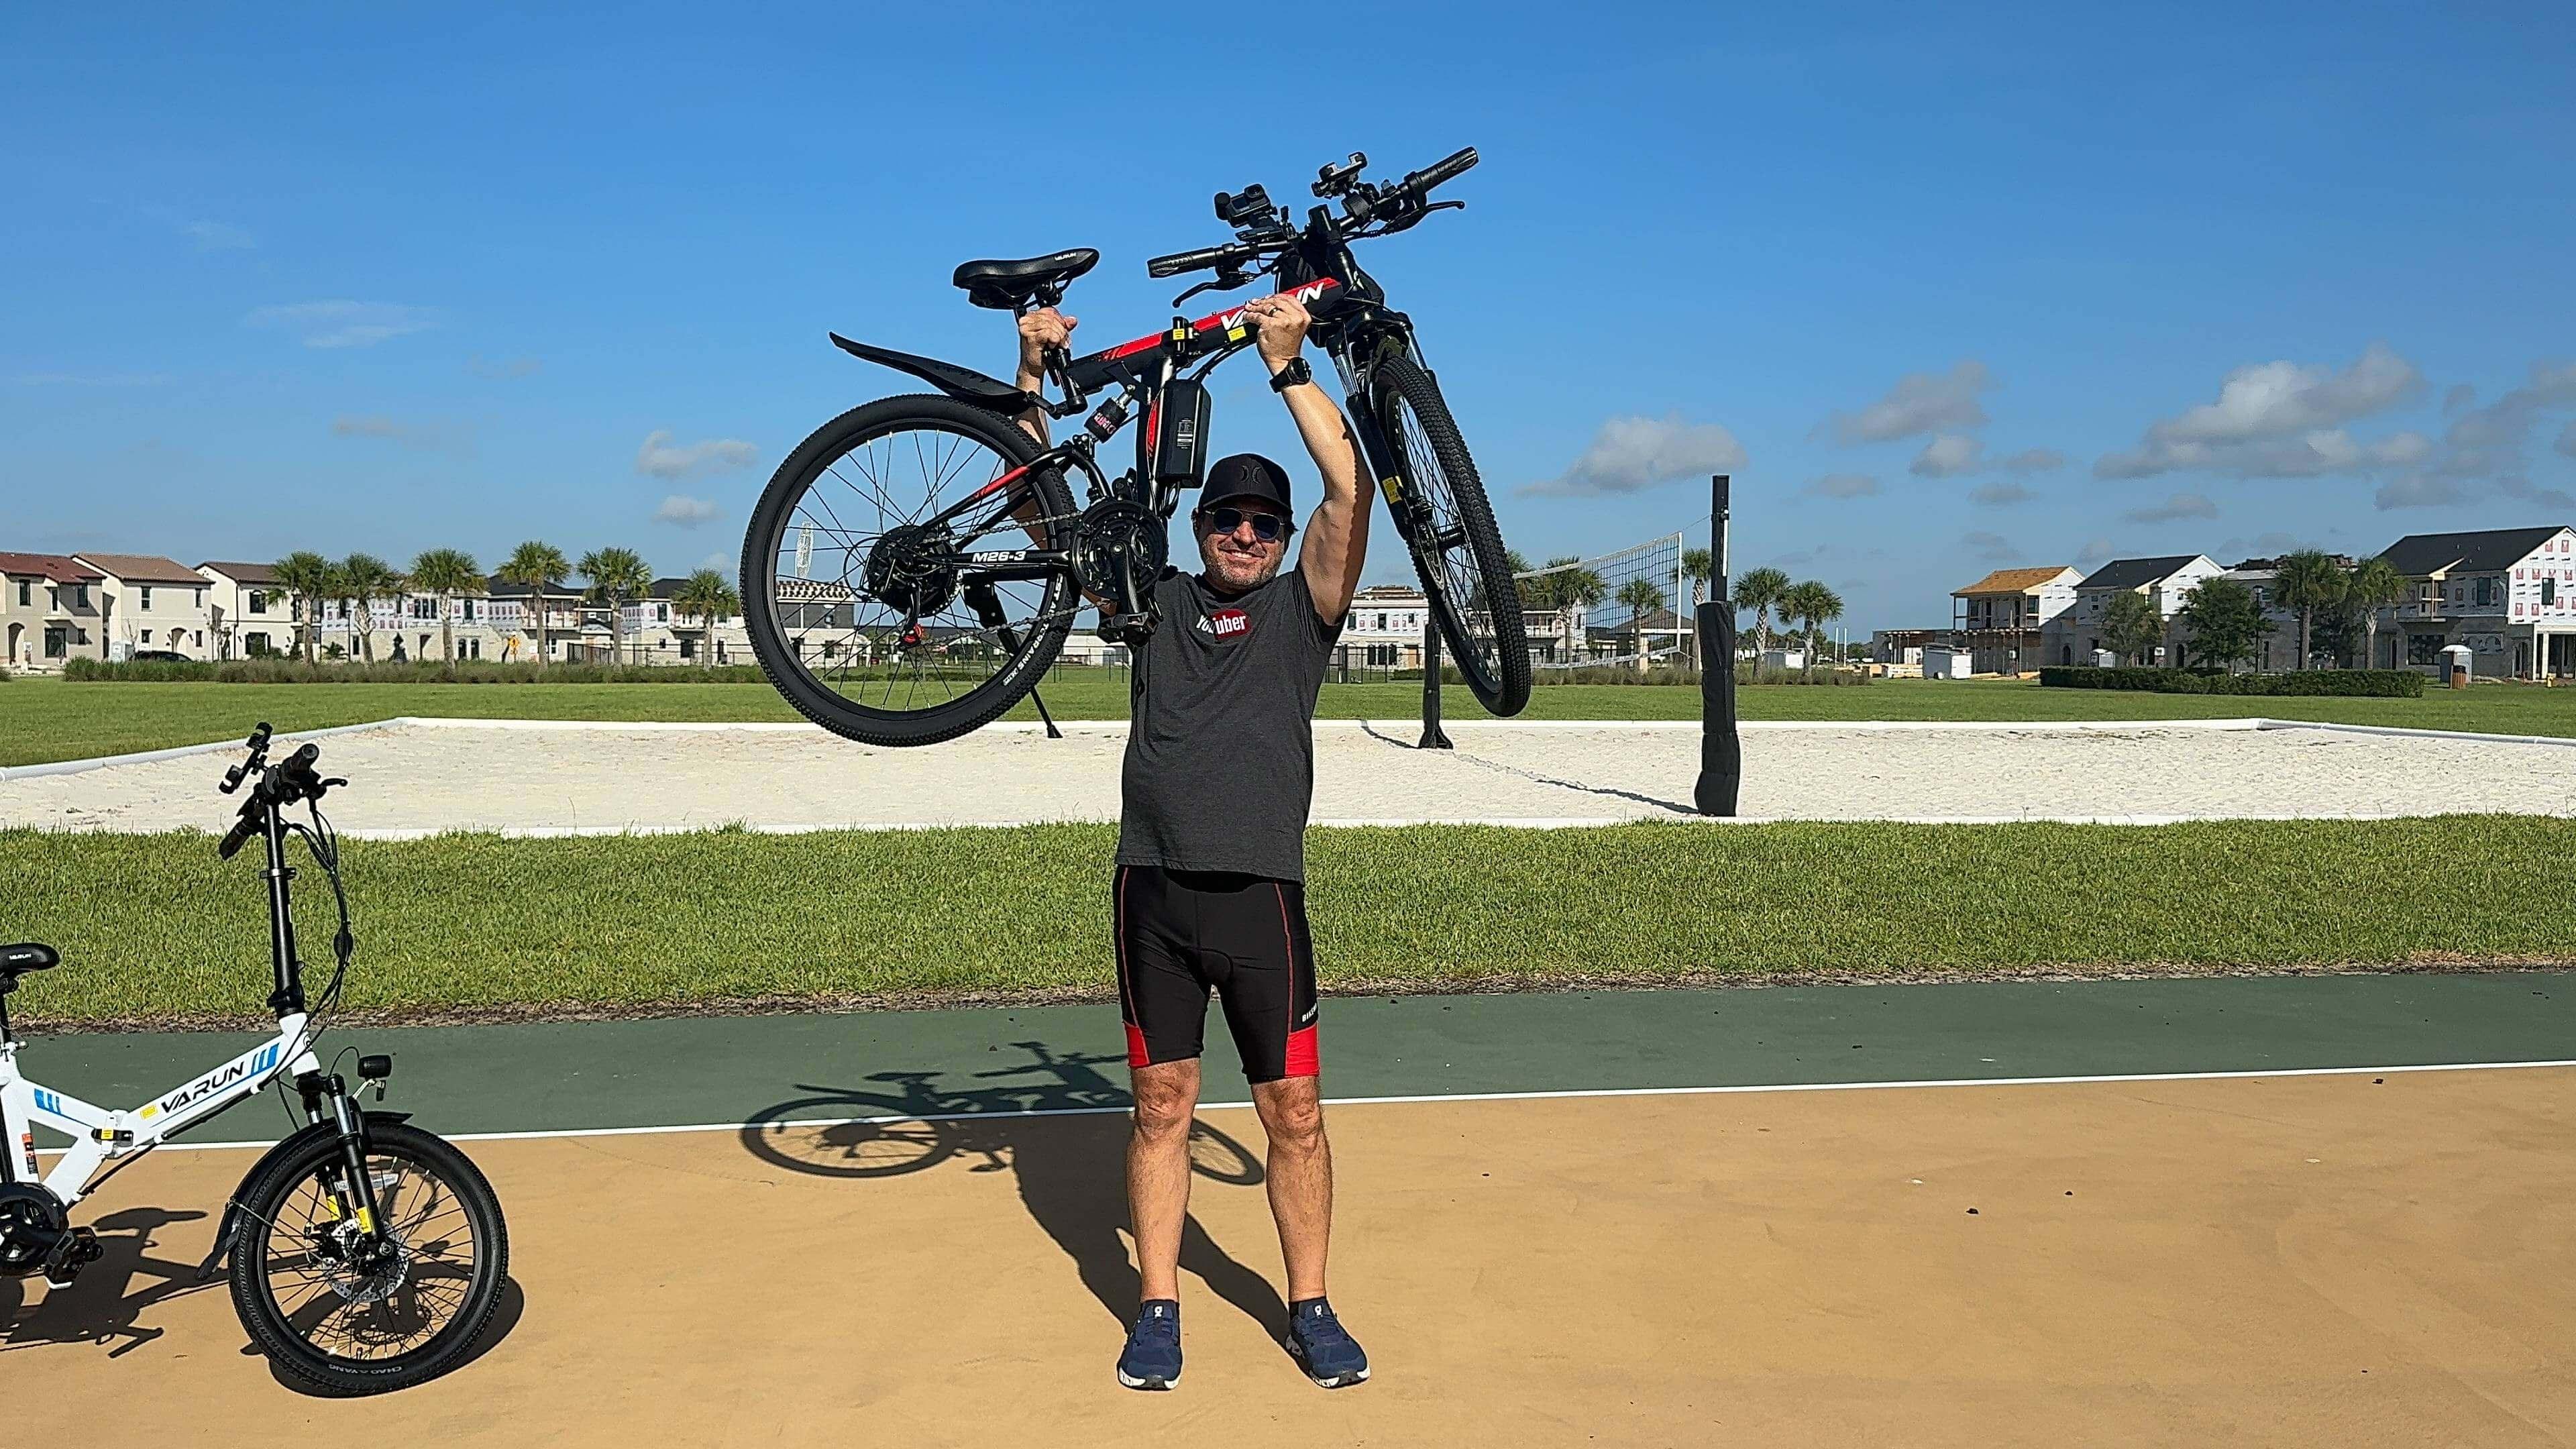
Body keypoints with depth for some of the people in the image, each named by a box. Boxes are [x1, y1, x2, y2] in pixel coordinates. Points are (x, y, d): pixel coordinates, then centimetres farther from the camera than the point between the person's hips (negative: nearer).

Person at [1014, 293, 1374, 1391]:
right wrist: (1035, 372, -2)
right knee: (1161, 1104, 9)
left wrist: (1288, 366, -11)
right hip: (1152, 889, 2)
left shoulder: (1303, 609, 7)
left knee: (1294, 1112, 3)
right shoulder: (1157, 601, 11)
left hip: (1261, 896, -1)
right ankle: (1157, 1308, 21)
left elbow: (1350, 487, -8)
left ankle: (1310, 1308, 19)